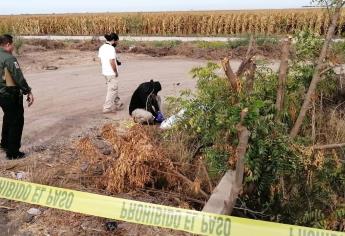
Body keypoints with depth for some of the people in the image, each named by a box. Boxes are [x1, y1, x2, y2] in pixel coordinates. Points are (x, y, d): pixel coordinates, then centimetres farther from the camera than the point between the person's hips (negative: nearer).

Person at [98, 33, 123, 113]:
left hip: (105, 72, 9)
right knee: (112, 90, 2)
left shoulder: (102, 48, 8)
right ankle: (107, 108, 6)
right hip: (112, 73, -9)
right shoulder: (111, 48, -19)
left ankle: (117, 104, 31)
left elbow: (101, 60, 12)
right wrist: (116, 72, -12)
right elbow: (112, 62, -24)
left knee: (114, 89, 20)